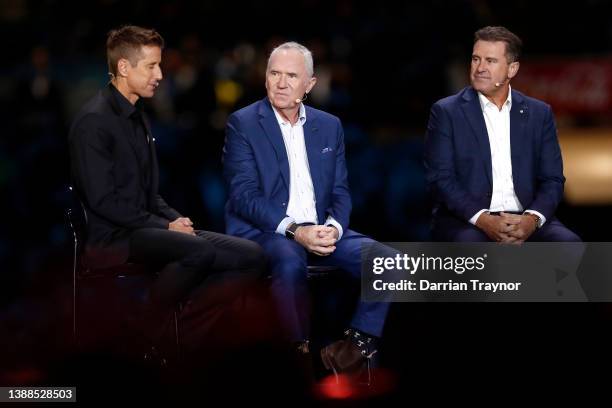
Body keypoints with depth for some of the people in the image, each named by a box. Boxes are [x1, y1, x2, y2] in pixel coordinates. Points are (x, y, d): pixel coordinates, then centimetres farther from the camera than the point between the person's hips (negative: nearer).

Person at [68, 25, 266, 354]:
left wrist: (176, 219, 2)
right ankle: (140, 336, -20)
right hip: (112, 239, -9)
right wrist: (165, 226, -15)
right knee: (199, 250, -35)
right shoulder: (94, 120, -10)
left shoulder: (137, 118, 19)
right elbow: (102, 199, -17)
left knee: (249, 255, -8)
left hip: (144, 228, 9)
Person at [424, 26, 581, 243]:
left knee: (568, 244, -27)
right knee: (469, 244, -37)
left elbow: (552, 179, 10)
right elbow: (440, 178, -3)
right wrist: (484, 220, -18)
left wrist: (532, 219, -12)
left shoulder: (539, 113, 13)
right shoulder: (446, 112, 5)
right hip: (467, 220, -3)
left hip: (525, 219, 3)